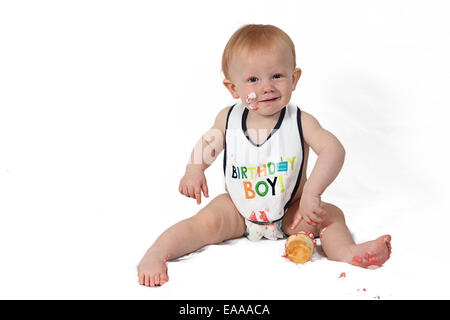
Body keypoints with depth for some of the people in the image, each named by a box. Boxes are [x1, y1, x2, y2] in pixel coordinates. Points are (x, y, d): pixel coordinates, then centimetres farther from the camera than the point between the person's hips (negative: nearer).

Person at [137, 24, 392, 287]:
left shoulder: (300, 122, -17)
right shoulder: (228, 119, -9)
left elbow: (334, 150, -29)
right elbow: (209, 145, 10)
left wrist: (312, 191, -44)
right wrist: (194, 170, -11)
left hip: (290, 215, 0)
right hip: (239, 212, 0)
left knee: (331, 214, -20)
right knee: (208, 221, -23)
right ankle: (156, 254, -19)